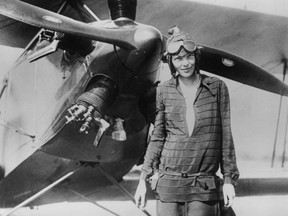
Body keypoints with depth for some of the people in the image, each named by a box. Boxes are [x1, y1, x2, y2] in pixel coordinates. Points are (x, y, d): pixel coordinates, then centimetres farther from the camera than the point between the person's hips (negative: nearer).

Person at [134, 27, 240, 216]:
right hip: (168, 182, 1)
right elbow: (157, 137, 9)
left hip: (204, 185, -1)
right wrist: (143, 179, 6)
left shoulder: (217, 87, 2)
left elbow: (225, 136, 4)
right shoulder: (164, 91, 5)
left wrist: (229, 179, 1)